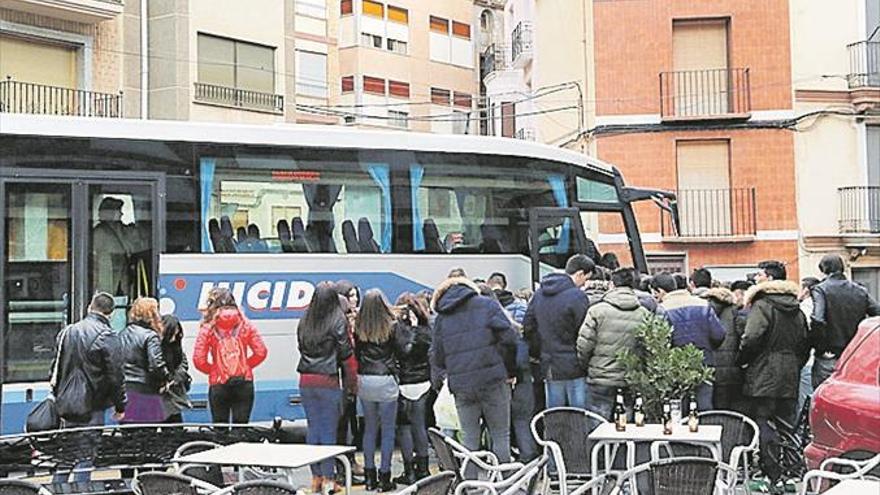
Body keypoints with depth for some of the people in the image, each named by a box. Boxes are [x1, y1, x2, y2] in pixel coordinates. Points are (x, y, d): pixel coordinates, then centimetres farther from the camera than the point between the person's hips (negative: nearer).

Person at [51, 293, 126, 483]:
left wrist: (56, 395, 24)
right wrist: (120, 405, -2)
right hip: (91, 407, -6)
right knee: (85, 455, -2)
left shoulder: (67, 332, 8)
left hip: (65, 403, 6)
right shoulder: (106, 336, -12)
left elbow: (56, 366, 16)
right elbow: (115, 375, -11)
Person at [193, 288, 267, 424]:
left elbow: (199, 360, -8)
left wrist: (213, 370, 9)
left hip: (218, 384, -1)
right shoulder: (245, 325, 1)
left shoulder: (208, 328, -4)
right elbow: (261, 352, -1)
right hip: (244, 383, 1)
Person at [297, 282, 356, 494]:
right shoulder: (338, 321, -7)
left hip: (306, 381, 4)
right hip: (328, 382, -4)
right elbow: (346, 354, -7)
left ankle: (316, 477, 16)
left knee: (313, 428, 11)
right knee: (329, 429, 2)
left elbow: (301, 347, 11)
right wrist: (352, 381, 2)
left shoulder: (304, 321, 6)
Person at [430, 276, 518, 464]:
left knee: (470, 439, 10)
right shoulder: (487, 305, 4)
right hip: (492, 380, -2)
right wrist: (510, 371, 2)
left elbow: (437, 356, 13)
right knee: (501, 436, 4)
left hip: (461, 385, 3)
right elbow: (508, 338, -6)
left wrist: (437, 383, 24)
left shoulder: (442, 317, 13)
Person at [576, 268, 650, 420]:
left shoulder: (597, 310, -7)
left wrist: (585, 367, 10)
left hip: (601, 379, -2)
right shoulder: (644, 314, 0)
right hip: (632, 382, 2)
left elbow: (584, 345, -7)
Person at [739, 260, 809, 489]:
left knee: (762, 421, -5)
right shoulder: (797, 310, 14)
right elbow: (805, 343, 18)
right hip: (790, 376, 7)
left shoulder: (762, 305, -11)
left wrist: (741, 359, -5)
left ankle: (772, 474, -9)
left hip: (765, 375, -7)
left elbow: (751, 339, -21)